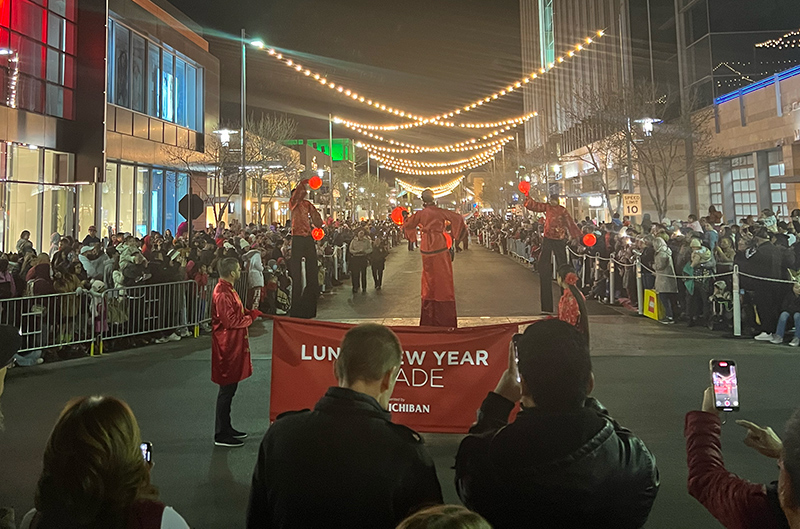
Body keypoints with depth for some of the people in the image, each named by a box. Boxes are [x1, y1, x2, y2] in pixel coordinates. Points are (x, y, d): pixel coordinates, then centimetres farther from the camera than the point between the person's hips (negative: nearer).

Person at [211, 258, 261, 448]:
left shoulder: (227, 290, 14)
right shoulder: (222, 294, -20)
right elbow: (231, 321, -23)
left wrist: (248, 313, 4)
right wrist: (252, 316, -11)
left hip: (233, 345, 11)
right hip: (227, 347, -11)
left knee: (230, 388, 17)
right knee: (227, 389, -3)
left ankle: (226, 428, 28)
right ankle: (221, 435, 5)